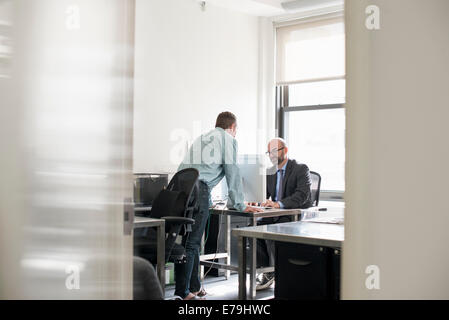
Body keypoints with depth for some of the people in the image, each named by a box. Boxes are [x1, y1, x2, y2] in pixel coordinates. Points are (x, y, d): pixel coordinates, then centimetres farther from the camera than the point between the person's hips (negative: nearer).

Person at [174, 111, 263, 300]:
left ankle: (194, 287, 21)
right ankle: (182, 293, -3)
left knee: (191, 241, 13)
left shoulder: (201, 138, 31)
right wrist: (239, 205, 13)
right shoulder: (228, 139, 10)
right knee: (191, 243, -4)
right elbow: (232, 173, 6)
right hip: (198, 189, -7)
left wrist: (208, 202, 47)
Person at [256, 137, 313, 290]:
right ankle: (267, 272, -11)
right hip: (276, 216, 7)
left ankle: (271, 273, -14)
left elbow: (302, 195, -22)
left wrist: (279, 203, -36)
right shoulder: (270, 172, 15)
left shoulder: (301, 169, -7)